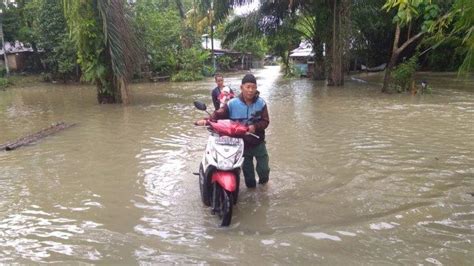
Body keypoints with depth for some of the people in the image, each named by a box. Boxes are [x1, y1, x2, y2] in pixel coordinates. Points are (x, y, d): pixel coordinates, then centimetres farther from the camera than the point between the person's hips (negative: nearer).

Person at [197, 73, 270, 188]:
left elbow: (265, 121, -9)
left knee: (263, 168, 12)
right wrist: (207, 120, -34)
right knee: (247, 169, 15)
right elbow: (219, 114, -15)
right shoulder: (233, 103, -11)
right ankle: (250, 185, 39)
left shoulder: (261, 103, -8)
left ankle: (263, 179, 45)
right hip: (242, 143, 0)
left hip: (258, 143, 0)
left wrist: (255, 127, -28)